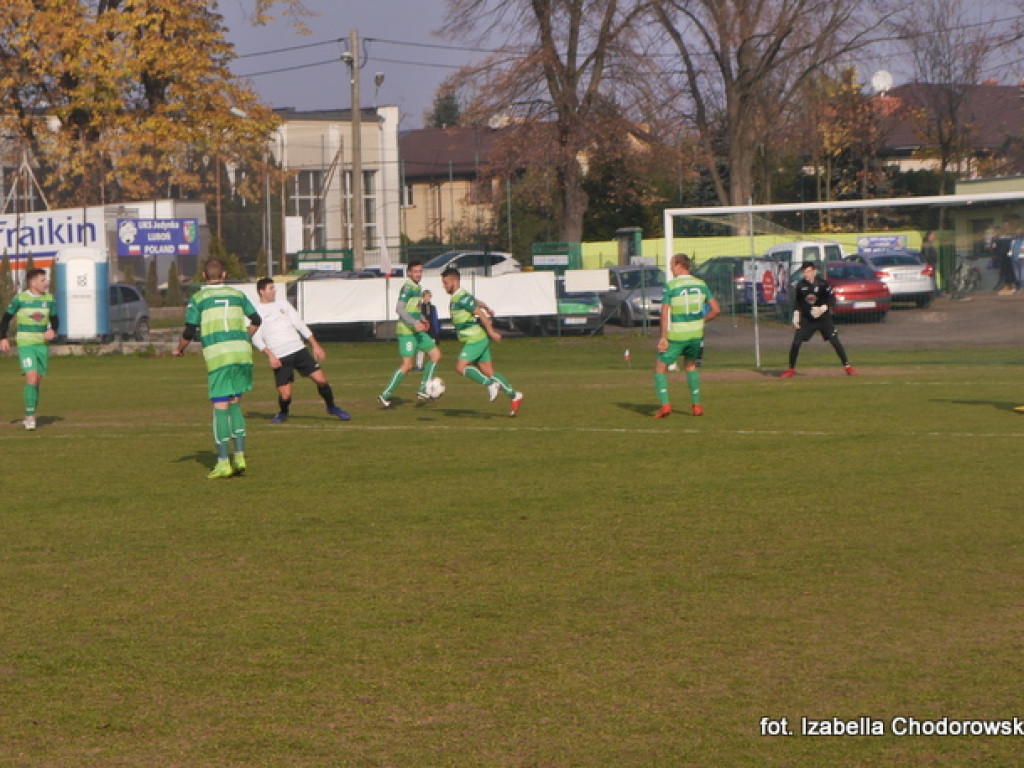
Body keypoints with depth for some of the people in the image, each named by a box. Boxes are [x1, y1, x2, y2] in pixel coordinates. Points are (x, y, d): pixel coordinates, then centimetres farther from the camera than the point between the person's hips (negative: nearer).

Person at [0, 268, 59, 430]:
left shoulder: (49, 299, 6)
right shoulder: (20, 299, -5)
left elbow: (55, 319, 15)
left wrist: (52, 330, -6)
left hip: (42, 344, 5)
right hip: (25, 344, -5)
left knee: (37, 381, 7)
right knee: (31, 378, -18)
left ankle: (29, 417, 19)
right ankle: (30, 416, -17)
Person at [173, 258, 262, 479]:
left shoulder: (198, 298, 2)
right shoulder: (237, 295, 14)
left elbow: (190, 332, -3)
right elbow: (256, 320, 20)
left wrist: (179, 349, 16)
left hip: (217, 356, -4)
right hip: (242, 354, 4)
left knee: (221, 408, -2)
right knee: (235, 405, 14)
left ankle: (223, 463, -5)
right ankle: (240, 457, 6)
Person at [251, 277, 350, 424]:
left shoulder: (282, 304, 13)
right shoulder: (256, 311, 0)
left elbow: (300, 325, 15)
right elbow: (256, 338, -6)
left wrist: (315, 345, 9)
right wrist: (270, 355, -19)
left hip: (299, 350, 4)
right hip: (279, 358, -4)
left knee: (321, 379, -6)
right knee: (285, 395, -10)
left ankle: (331, 407, 17)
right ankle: (282, 414, 23)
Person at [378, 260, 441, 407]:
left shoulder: (418, 288, 15)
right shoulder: (408, 288, -14)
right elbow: (400, 308, -22)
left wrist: (422, 320, 13)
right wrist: (414, 323, -29)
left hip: (417, 331, 9)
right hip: (406, 331, -9)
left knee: (436, 354, 5)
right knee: (407, 365, -11)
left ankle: (423, 390, 8)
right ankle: (385, 395, -2)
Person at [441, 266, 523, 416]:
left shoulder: (461, 298, -17)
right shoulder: (459, 296, 13)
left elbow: (480, 313, -21)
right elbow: (477, 302, 32)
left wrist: (491, 332, -22)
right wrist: (487, 308, 51)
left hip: (476, 339, -10)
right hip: (475, 340, 10)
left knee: (460, 367, -16)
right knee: (488, 372, 8)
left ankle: (491, 384, -13)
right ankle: (514, 396, 10)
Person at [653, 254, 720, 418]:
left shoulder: (670, 286, -11)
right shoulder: (701, 284, 4)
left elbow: (665, 312, -16)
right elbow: (716, 309, 3)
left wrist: (663, 337, -15)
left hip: (676, 336, -5)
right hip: (696, 334, 5)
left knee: (660, 368, 7)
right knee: (691, 365, 26)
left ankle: (665, 404, -10)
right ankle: (696, 404, 22)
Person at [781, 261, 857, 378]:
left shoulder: (823, 283, -11)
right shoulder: (800, 285, -1)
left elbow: (832, 299, -10)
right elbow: (796, 302, 10)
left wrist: (823, 308, -25)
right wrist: (796, 315, 1)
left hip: (823, 318, -2)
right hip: (806, 319, 2)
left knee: (835, 341, -6)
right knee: (796, 342, -7)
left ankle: (847, 366, 6)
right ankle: (791, 369, 8)